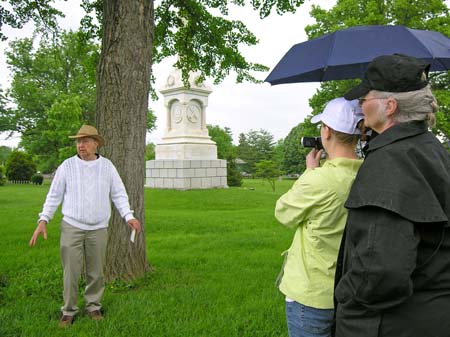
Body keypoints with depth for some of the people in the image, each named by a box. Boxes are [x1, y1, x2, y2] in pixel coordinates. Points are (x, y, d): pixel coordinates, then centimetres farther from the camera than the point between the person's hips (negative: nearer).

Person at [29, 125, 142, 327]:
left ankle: (93, 306, 28)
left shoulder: (107, 166, 0)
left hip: (98, 229, 1)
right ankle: (68, 310, 20)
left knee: (96, 272, 10)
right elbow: (54, 195, 1)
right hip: (71, 227, -1)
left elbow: (118, 194, 2)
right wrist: (43, 221, -9)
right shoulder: (67, 166, -2)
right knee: (71, 272, 3)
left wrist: (128, 217, -10)